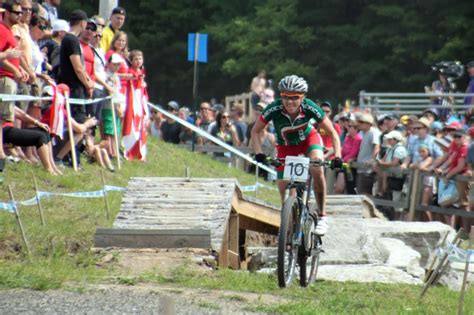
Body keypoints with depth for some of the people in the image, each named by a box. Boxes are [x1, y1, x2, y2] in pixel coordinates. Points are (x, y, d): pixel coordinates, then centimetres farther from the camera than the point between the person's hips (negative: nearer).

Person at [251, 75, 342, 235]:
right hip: (285, 145, 1)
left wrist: (337, 156, -37)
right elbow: (255, 131, -19)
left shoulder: (309, 108, -32)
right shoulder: (274, 109, -33)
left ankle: (322, 217, -18)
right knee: (284, 190, -2)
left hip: (309, 138, -1)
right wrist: (258, 153, -34)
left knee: (317, 170, -30)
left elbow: (332, 133, -24)